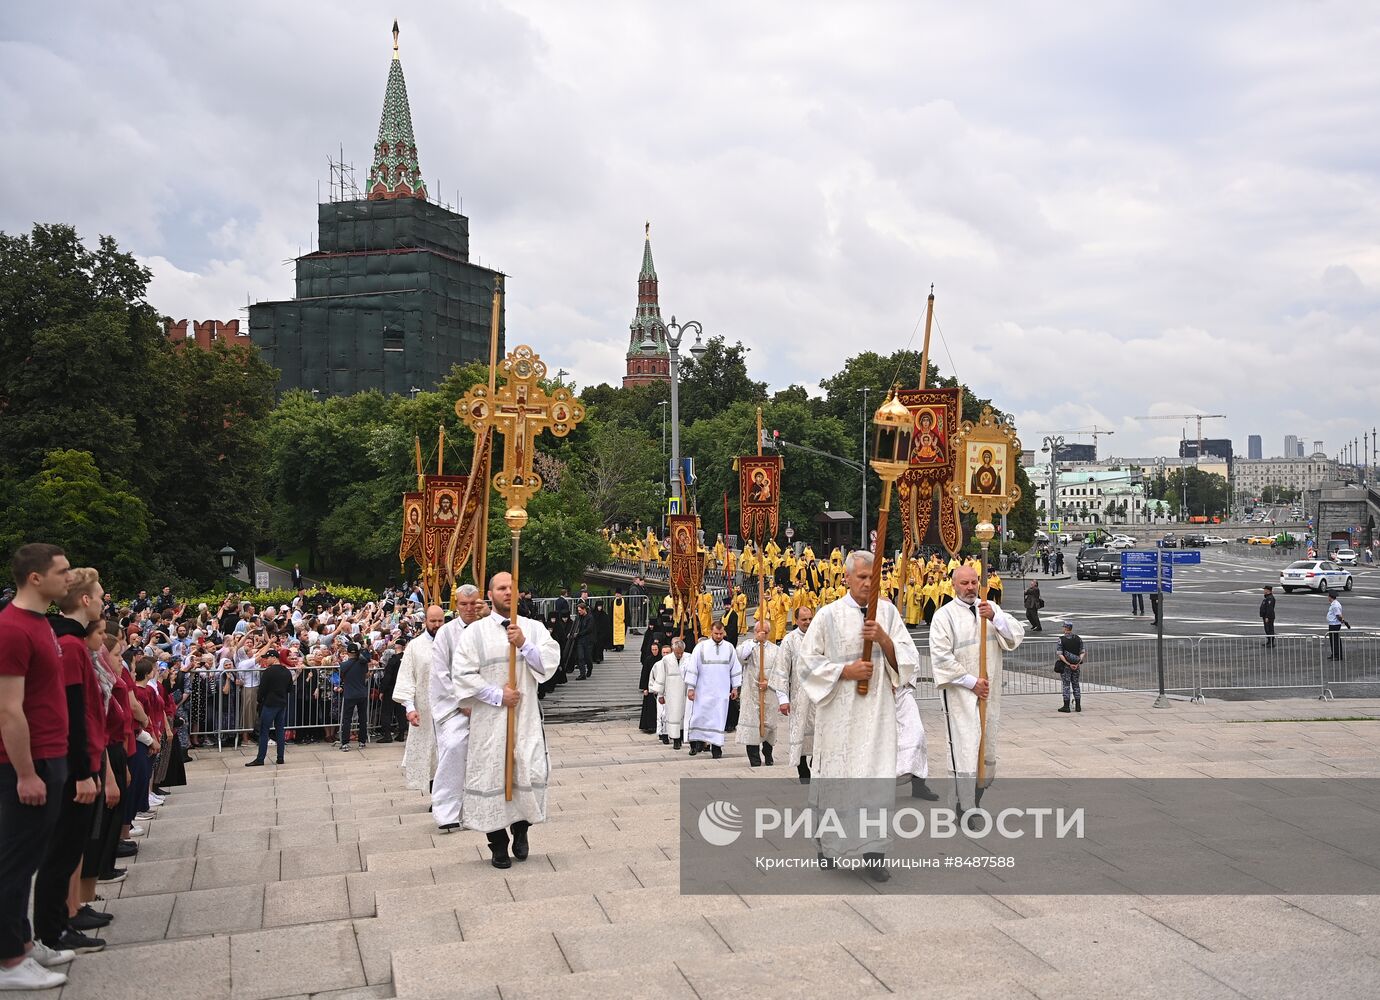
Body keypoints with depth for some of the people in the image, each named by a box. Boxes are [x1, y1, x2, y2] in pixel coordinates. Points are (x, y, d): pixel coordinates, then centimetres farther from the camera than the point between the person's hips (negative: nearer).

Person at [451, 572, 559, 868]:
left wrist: (523, 644, -19)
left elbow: (551, 662, -5)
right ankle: (498, 846, 15)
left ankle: (521, 830, 22)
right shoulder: (475, 632, -1)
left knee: (531, 772, -4)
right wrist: (498, 695, -12)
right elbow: (462, 673, -7)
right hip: (489, 718, -1)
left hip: (526, 716, 2)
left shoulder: (534, 628, 5)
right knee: (491, 775, 1)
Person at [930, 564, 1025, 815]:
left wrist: (994, 617, -19)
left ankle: (973, 800, 30)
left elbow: (1016, 636, -2)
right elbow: (941, 657, -12)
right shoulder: (945, 615, -7)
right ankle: (966, 811, 0)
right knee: (965, 750, -7)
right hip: (960, 693, -5)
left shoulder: (990, 608, 8)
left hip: (989, 693, 5)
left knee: (988, 752, 14)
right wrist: (971, 682, -14)